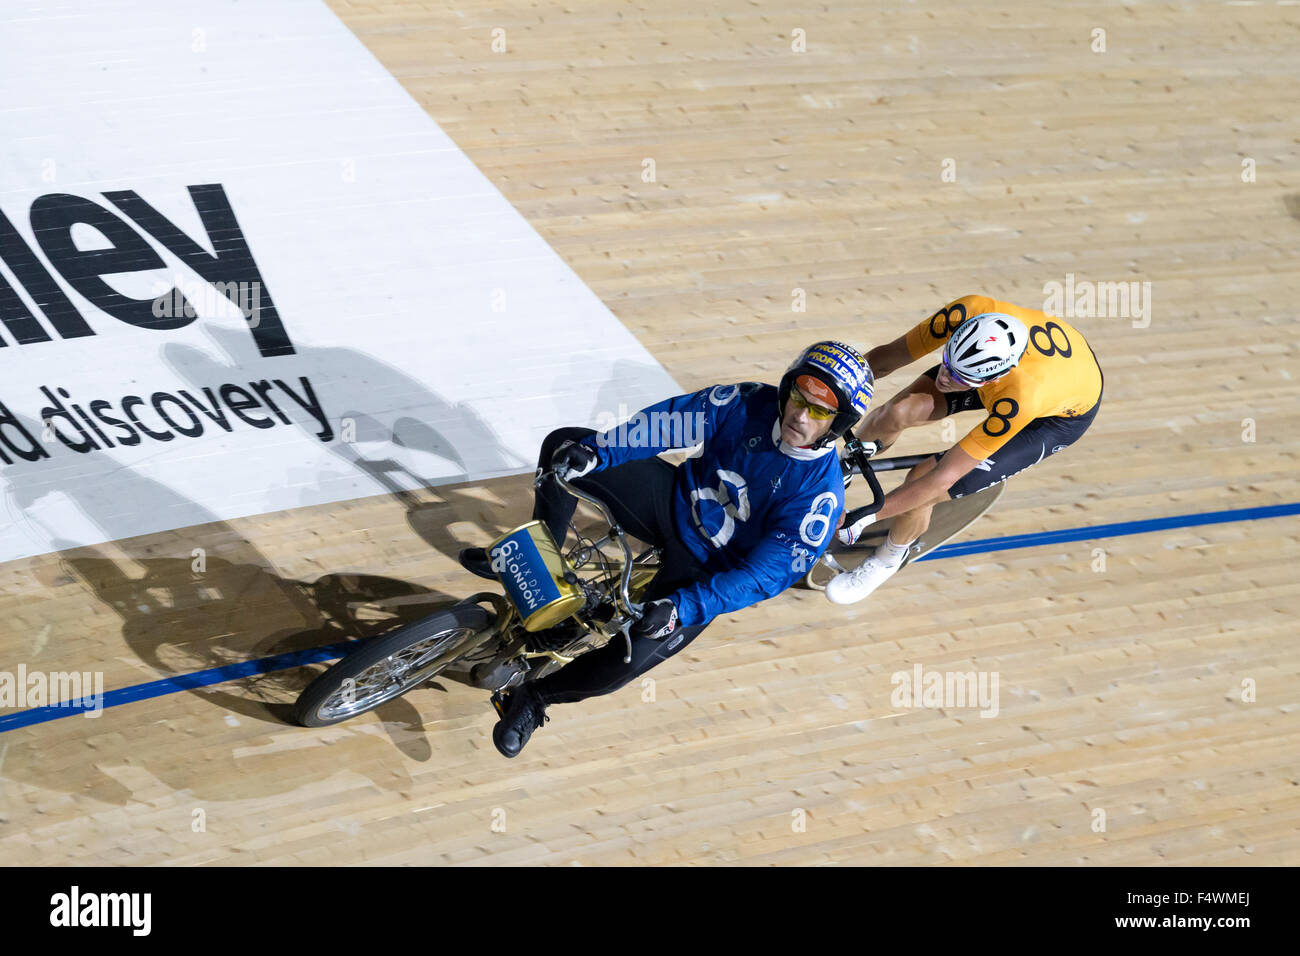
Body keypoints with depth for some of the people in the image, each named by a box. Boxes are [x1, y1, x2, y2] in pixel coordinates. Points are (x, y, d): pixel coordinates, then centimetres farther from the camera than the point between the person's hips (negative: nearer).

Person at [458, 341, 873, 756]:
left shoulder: (820, 493, -27)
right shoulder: (750, 404, -16)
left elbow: (767, 574, -28)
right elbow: (673, 420, -13)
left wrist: (683, 609, -37)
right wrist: (595, 453, -26)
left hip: (706, 570, -5)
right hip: (675, 503, 5)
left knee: (633, 655, -28)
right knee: (562, 443, -5)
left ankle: (534, 698, 1)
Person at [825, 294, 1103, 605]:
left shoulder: (1019, 401, -45)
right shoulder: (966, 314, -36)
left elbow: (942, 480, -38)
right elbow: (887, 356, -20)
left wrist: (855, 517, -35)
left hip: (1064, 413, -4)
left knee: (923, 481, -17)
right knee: (898, 412, -18)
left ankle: (888, 559, 15)